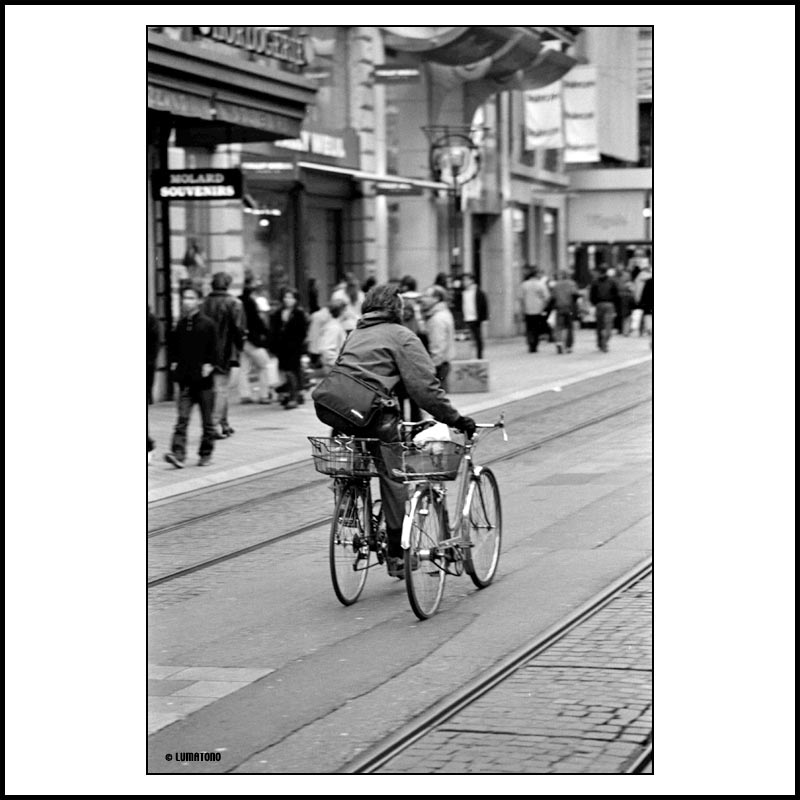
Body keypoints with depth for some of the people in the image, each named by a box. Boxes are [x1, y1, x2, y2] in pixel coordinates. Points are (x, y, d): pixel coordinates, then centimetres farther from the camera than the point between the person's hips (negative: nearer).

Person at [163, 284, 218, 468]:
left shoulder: (207, 324, -6)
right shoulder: (180, 325, 7)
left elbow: (214, 349, -4)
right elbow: (172, 345, 18)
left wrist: (209, 365, -14)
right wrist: (173, 362, 6)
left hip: (203, 379, -3)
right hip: (185, 379, 3)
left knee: (207, 420, 7)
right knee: (182, 418, -7)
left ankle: (206, 454, 18)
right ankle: (178, 454, -14)